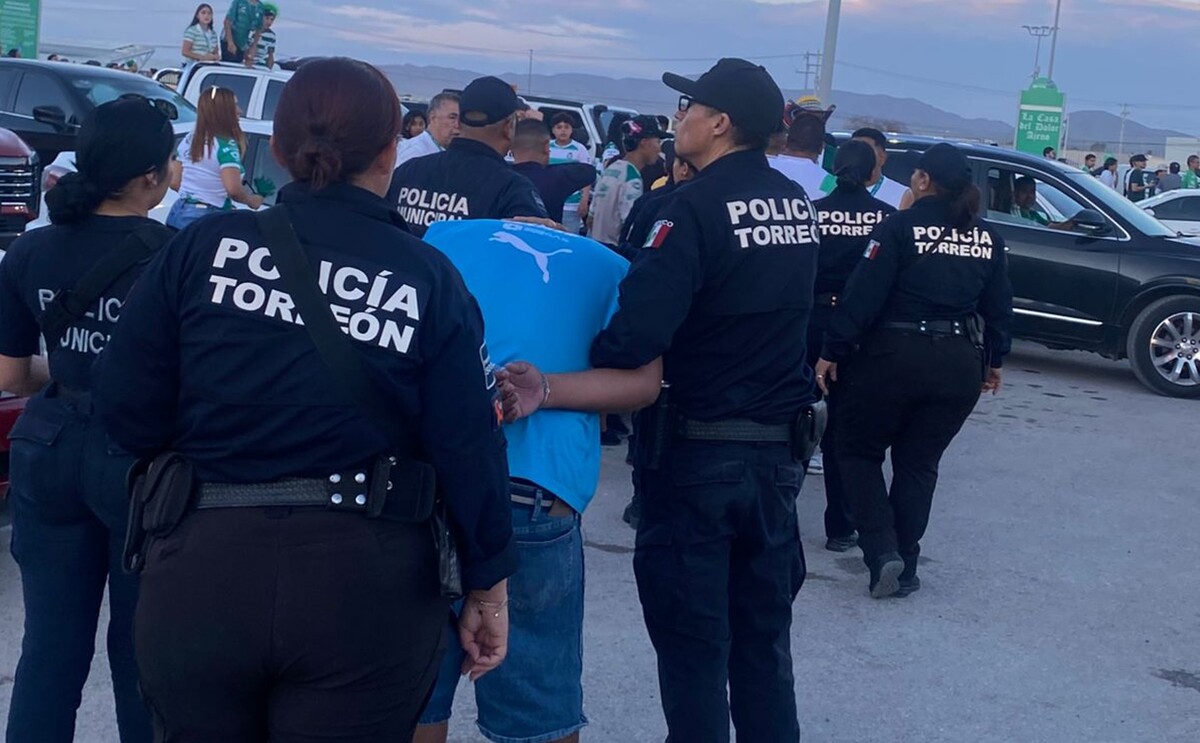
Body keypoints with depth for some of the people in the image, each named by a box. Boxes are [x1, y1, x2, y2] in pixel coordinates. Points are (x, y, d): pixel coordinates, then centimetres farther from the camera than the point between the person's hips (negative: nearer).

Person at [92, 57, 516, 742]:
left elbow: (126, 408, -2)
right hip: (364, 587, -1)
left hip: (202, 575, 2)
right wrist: (489, 587, 5)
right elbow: (469, 448, -6)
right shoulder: (430, 280, -5)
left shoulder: (203, 247, -2)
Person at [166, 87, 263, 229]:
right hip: (209, 218, -8)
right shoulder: (226, 145, -13)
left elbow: (174, 182, 14)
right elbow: (233, 189, -23)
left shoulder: (188, 140, 10)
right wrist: (251, 200, -5)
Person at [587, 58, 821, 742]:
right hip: (777, 451, 7)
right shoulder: (798, 205, 5)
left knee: (692, 638, 6)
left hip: (699, 451, -7)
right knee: (763, 636, 17)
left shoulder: (699, 206, -18)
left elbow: (637, 335, -29)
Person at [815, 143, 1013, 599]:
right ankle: (905, 567, 15)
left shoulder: (901, 227, -9)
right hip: (959, 363, 5)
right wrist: (994, 360, 21)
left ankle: (882, 550, -4)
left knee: (859, 451, 12)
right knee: (918, 463, 15)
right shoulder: (987, 237, 7)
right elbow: (999, 306, 10)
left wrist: (831, 352, -9)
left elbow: (863, 295, -13)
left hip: (895, 355, -5)